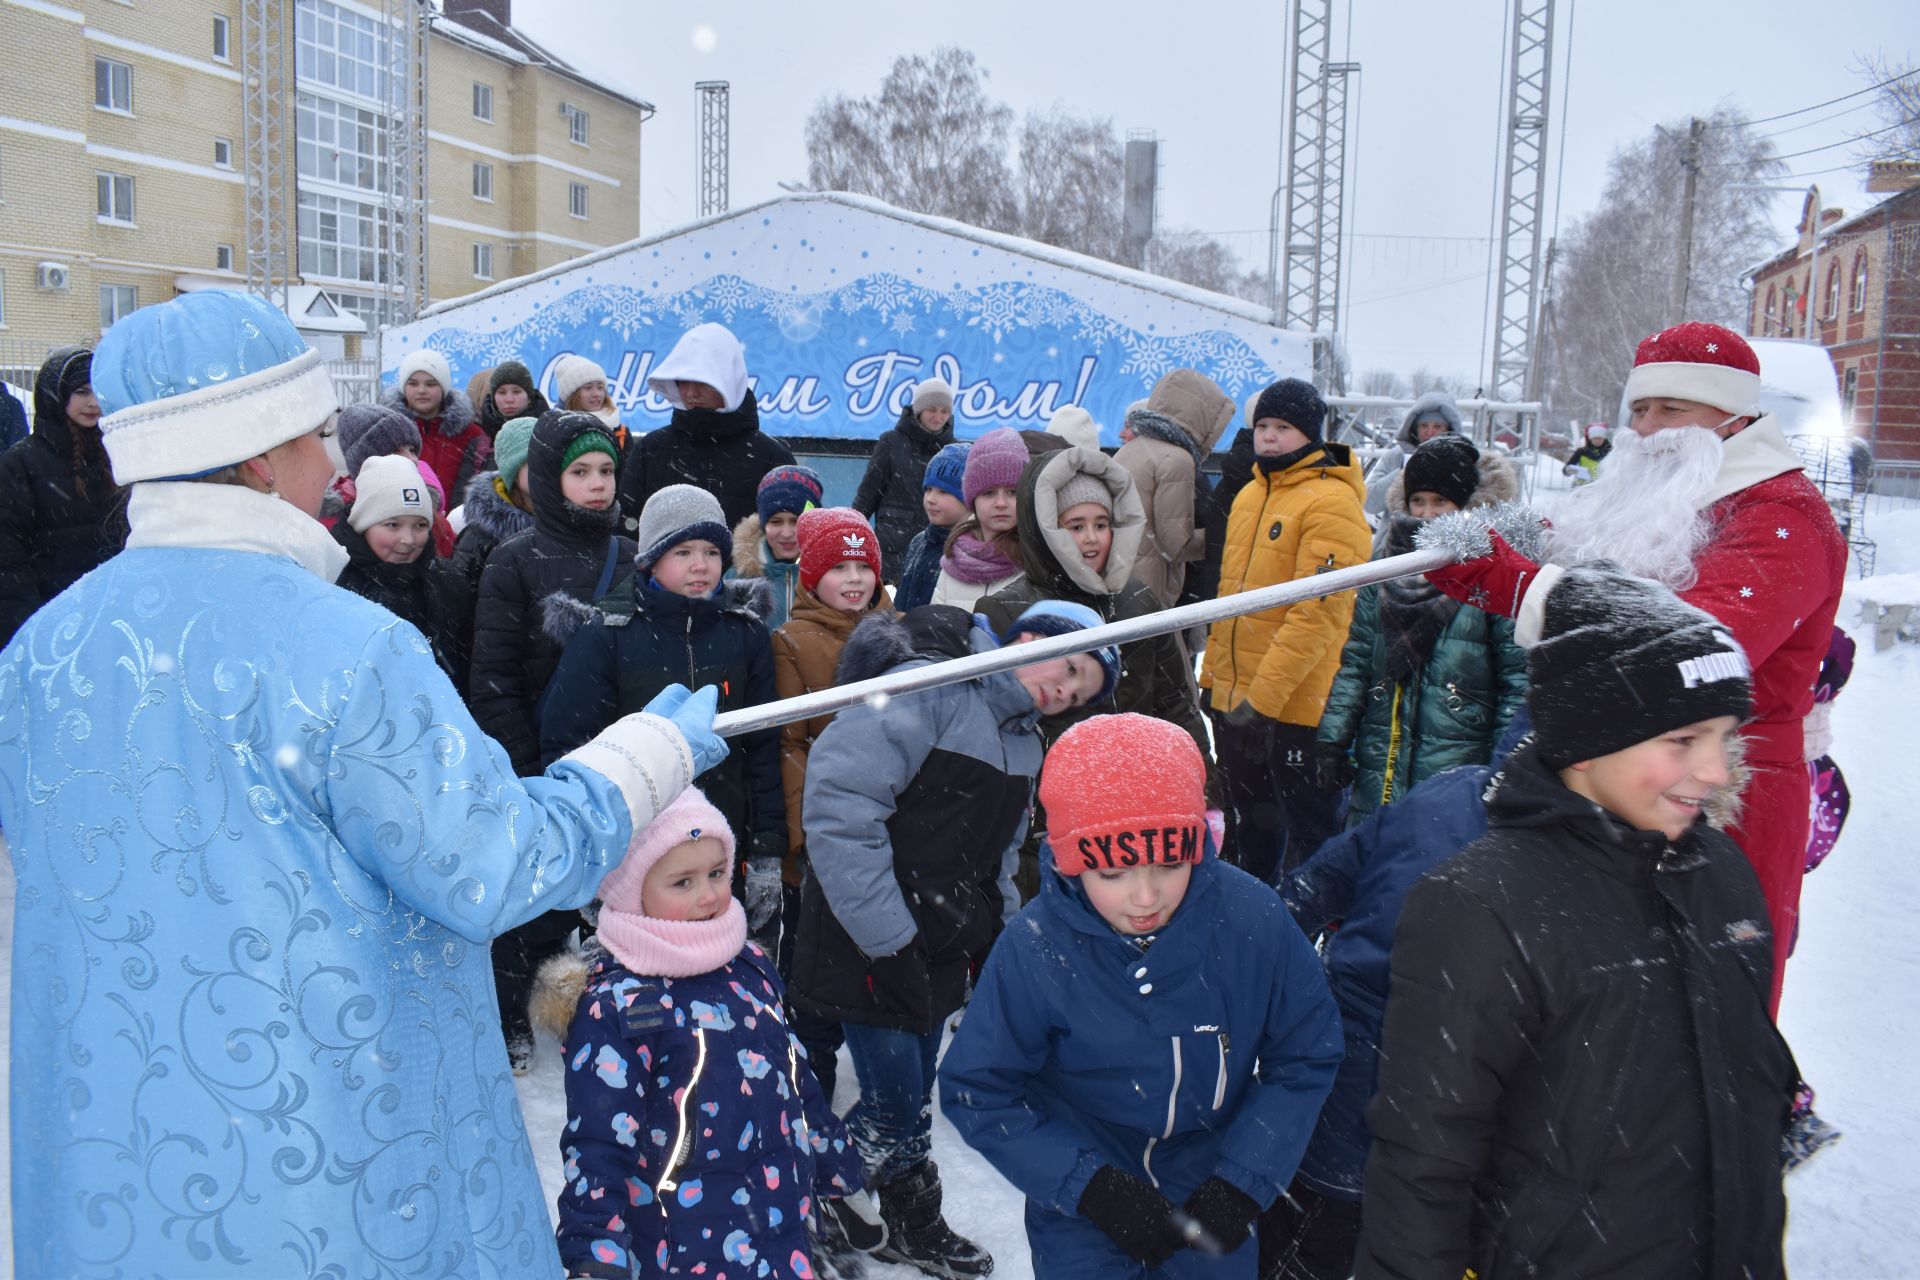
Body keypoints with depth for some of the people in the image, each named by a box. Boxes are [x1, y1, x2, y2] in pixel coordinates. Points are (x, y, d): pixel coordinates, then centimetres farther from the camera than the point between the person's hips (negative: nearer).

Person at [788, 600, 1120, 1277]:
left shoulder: (1022, 742, 13)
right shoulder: (930, 687, -19)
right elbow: (838, 800, -28)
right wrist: (888, 940, -24)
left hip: (939, 954, 8)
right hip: (869, 948, -8)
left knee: (907, 1101, 15)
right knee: (898, 1106, 0)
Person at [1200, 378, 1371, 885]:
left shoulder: (1331, 502, -14)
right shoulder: (1249, 495, 12)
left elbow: (1318, 613, -21)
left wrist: (1264, 693, -23)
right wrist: (1213, 671, 16)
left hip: (1296, 703, -8)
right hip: (1234, 698, 8)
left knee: (1307, 827, 5)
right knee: (1252, 823, 22)